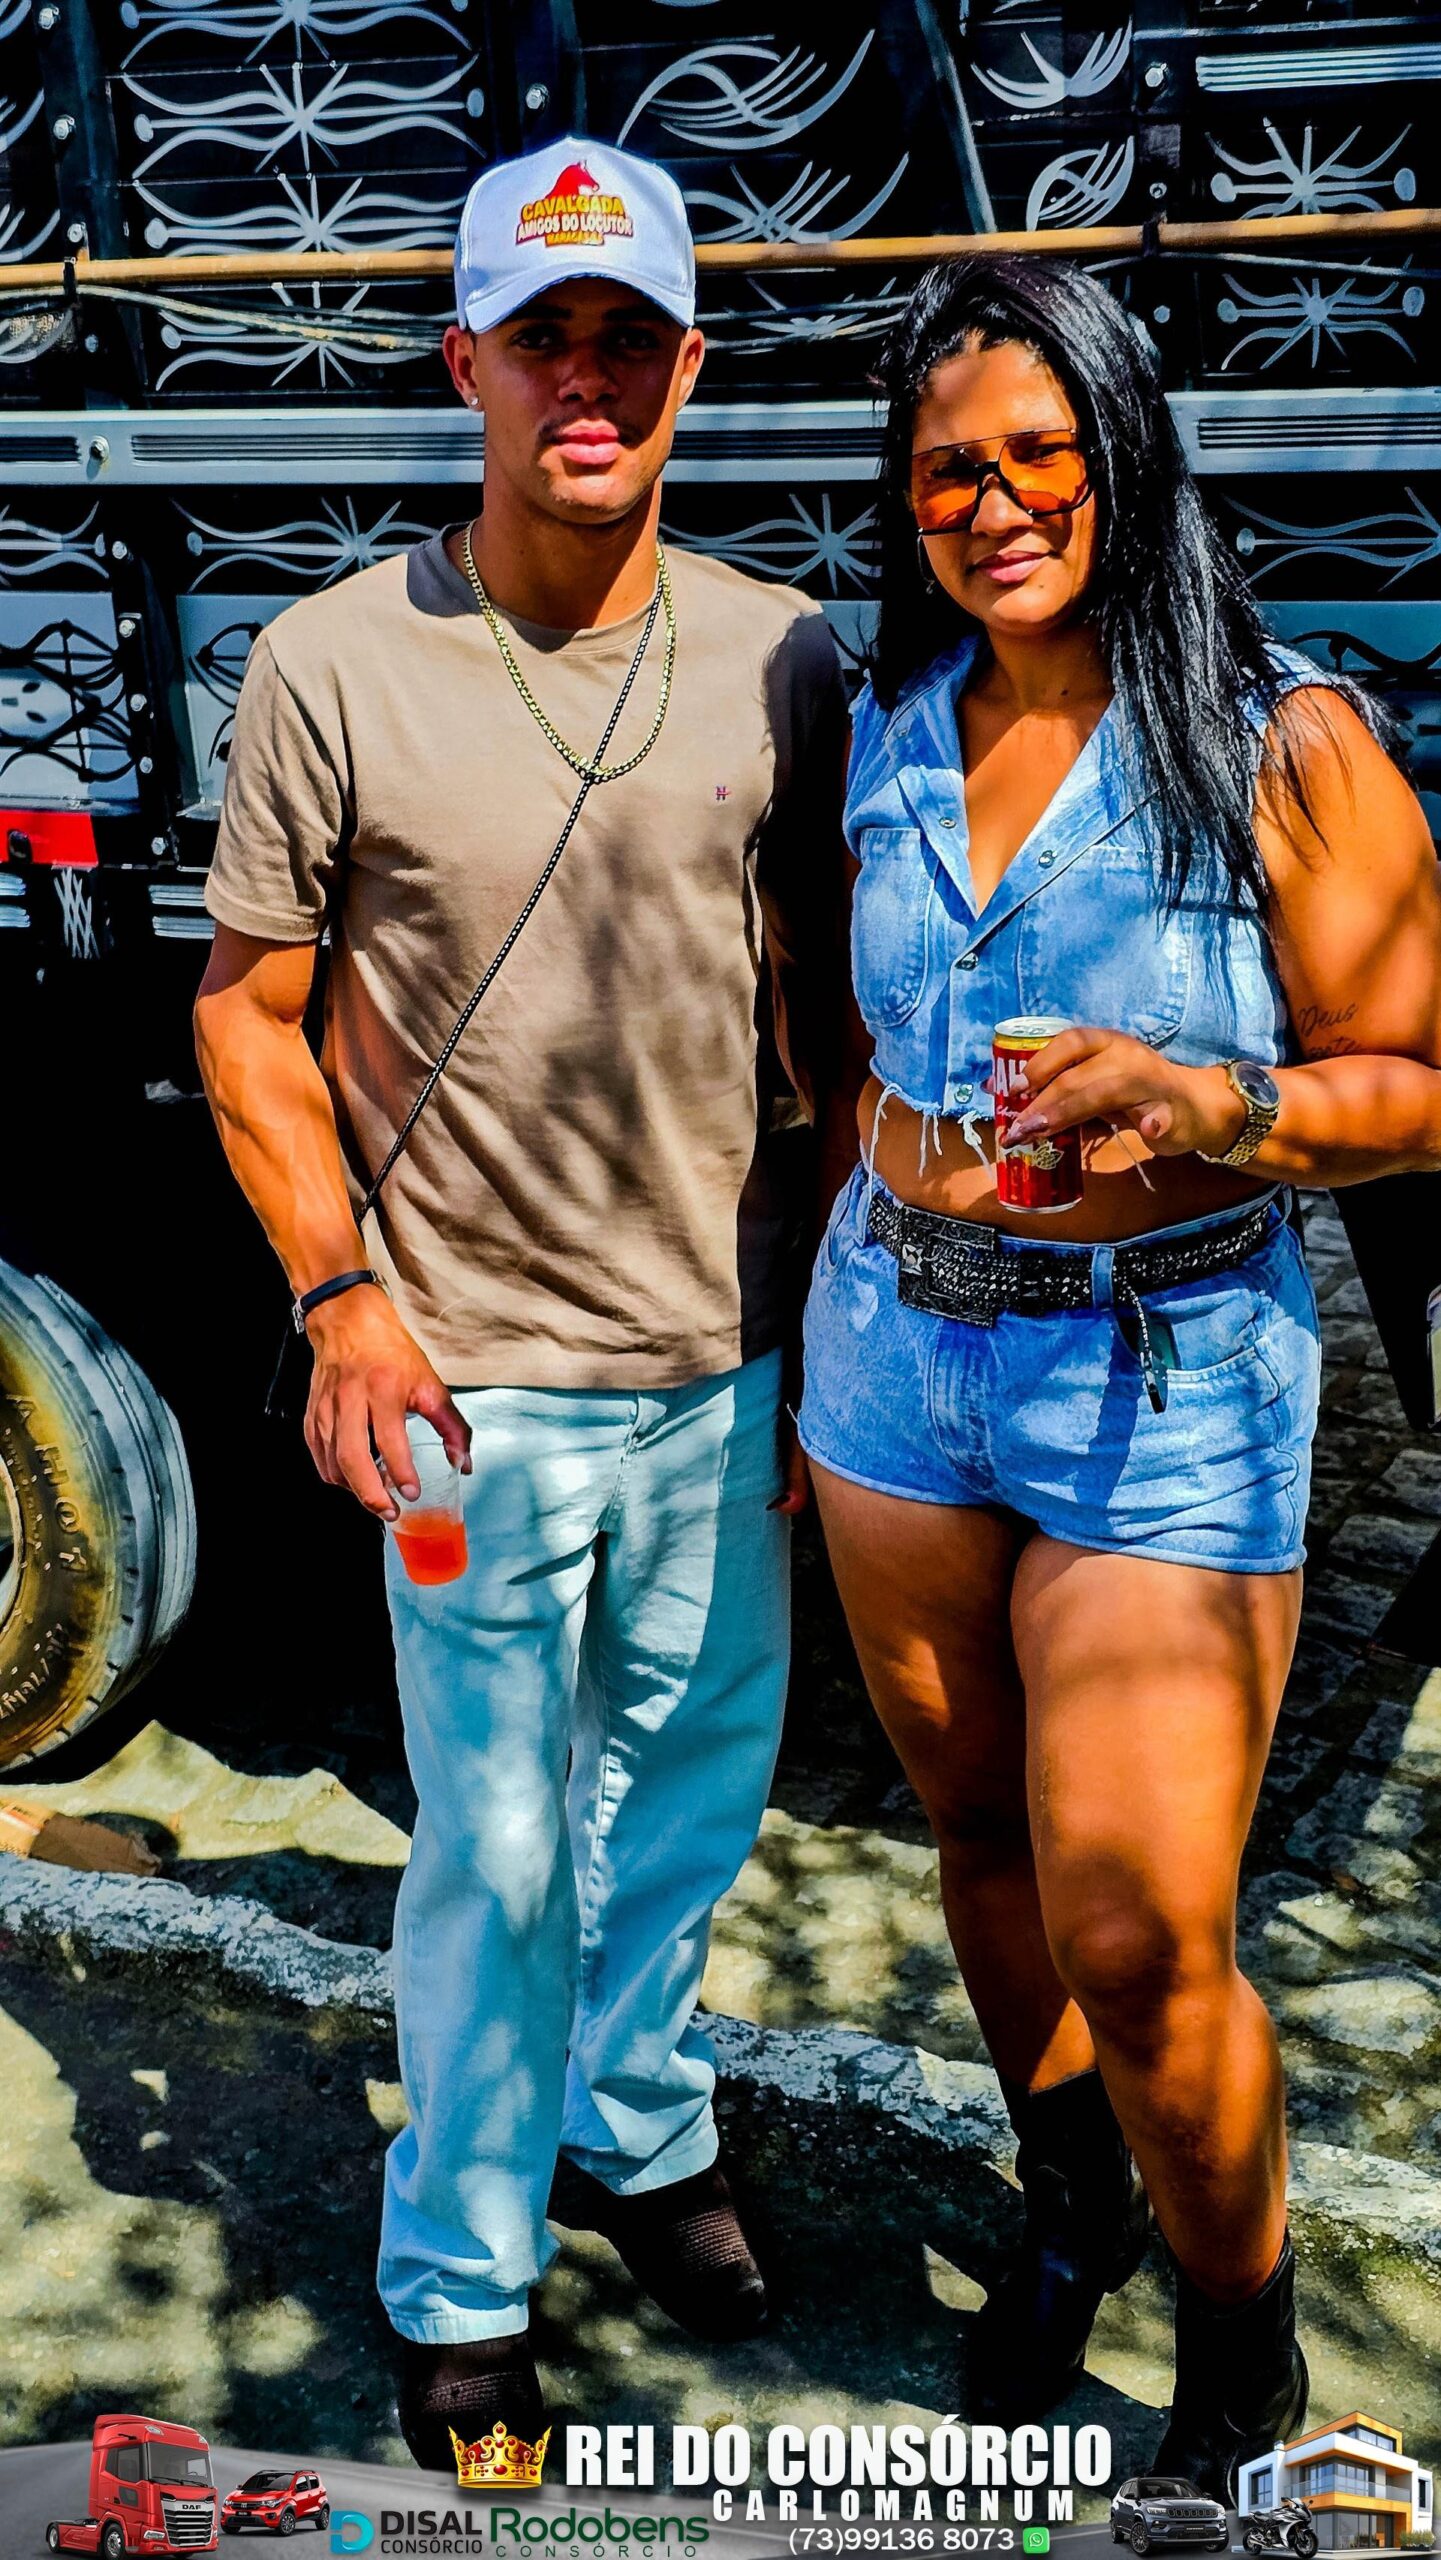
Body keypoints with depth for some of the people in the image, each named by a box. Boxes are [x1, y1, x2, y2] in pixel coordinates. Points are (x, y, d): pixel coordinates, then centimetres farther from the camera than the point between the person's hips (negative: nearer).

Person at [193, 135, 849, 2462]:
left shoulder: (785, 659, 1)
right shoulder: (329, 666, -8)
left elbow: (823, 1006, 9)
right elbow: (248, 1014, -1)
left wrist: (827, 1319, 6)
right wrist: (341, 1293, -12)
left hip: (727, 1370, 4)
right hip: (473, 1383, -3)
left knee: (697, 1794, 19)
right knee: (498, 1853, 9)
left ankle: (638, 2134, 47)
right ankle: (461, 2286, 33)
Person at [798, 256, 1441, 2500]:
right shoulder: (888, 729, 6)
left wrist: (1212, 1100, -26)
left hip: (1167, 1385, -5)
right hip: (899, 1346, 5)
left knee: (1138, 1939, -3)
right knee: (982, 1835, 18)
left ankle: (1245, 2356, 26)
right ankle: (1067, 2209, 45)